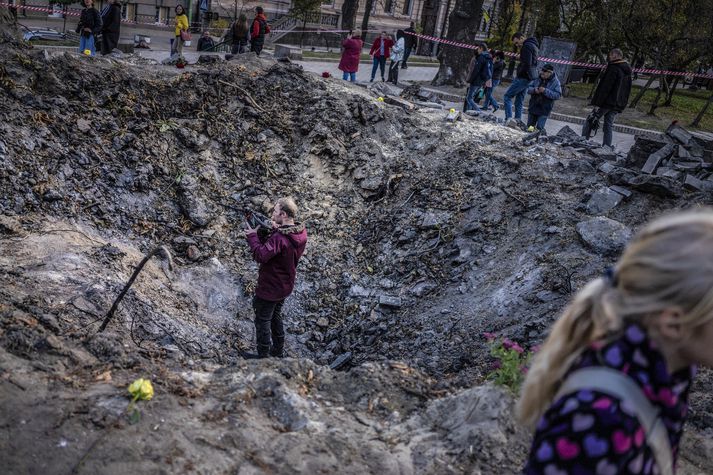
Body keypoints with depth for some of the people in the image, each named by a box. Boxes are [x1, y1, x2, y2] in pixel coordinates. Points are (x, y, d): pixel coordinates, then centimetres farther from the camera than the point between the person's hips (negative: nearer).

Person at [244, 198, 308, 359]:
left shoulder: (279, 238, -33)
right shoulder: (301, 232, -6)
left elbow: (261, 256, -37)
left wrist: (252, 236, -24)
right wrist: (277, 230, -2)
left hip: (269, 288, -9)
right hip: (285, 286, 9)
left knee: (262, 321, 9)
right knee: (276, 317, 27)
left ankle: (263, 356, 21)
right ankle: (279, 351, 40)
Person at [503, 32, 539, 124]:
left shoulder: (527, 46, -13)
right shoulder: (533, 45, 19)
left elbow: (526, 64, -23)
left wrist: (518, 74, -13)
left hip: (523, 77, -10)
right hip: (529, 78, 10)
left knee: (507, 96, -8)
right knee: (519, 100, 12)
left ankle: (508, 118, -16)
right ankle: (518, 119, 12)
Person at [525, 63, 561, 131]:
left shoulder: (555, 82, -7)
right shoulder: (537, 78, 2)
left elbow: (557, 95, -16)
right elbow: (529, 88, 7)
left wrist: (545, 91, -24)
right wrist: (534, 90, -16)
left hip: (544, 109, -4)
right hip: (533, 107, 4)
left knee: (539, 127, -9)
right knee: (530, 126, 11)